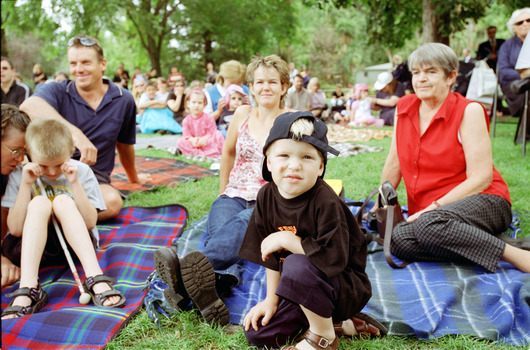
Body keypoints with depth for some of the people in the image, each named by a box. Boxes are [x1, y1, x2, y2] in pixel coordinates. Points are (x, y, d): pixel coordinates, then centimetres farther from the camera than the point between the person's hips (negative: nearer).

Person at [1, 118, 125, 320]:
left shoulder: (81, 172, -2)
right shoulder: (20, 175, -2)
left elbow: (90, 223, -9)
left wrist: (75, 183, -18)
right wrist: (26, 185, -18)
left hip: (74, 243, 0)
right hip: (28, 246, 0)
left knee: (62, 200, -26)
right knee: (39, 202, -27)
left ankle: (95, 279, -39)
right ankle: (28, 289, -42)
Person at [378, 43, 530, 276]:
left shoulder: (468, 111, -7)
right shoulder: (404, 107, 8)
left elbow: (481, 178, -13)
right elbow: (394, 163, 17)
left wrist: (434, 207, -19)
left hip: (481, 203, -4)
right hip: (426, 212, 5)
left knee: (430, 225, -39)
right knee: (398, 239, -30)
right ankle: (484, 242, -16)